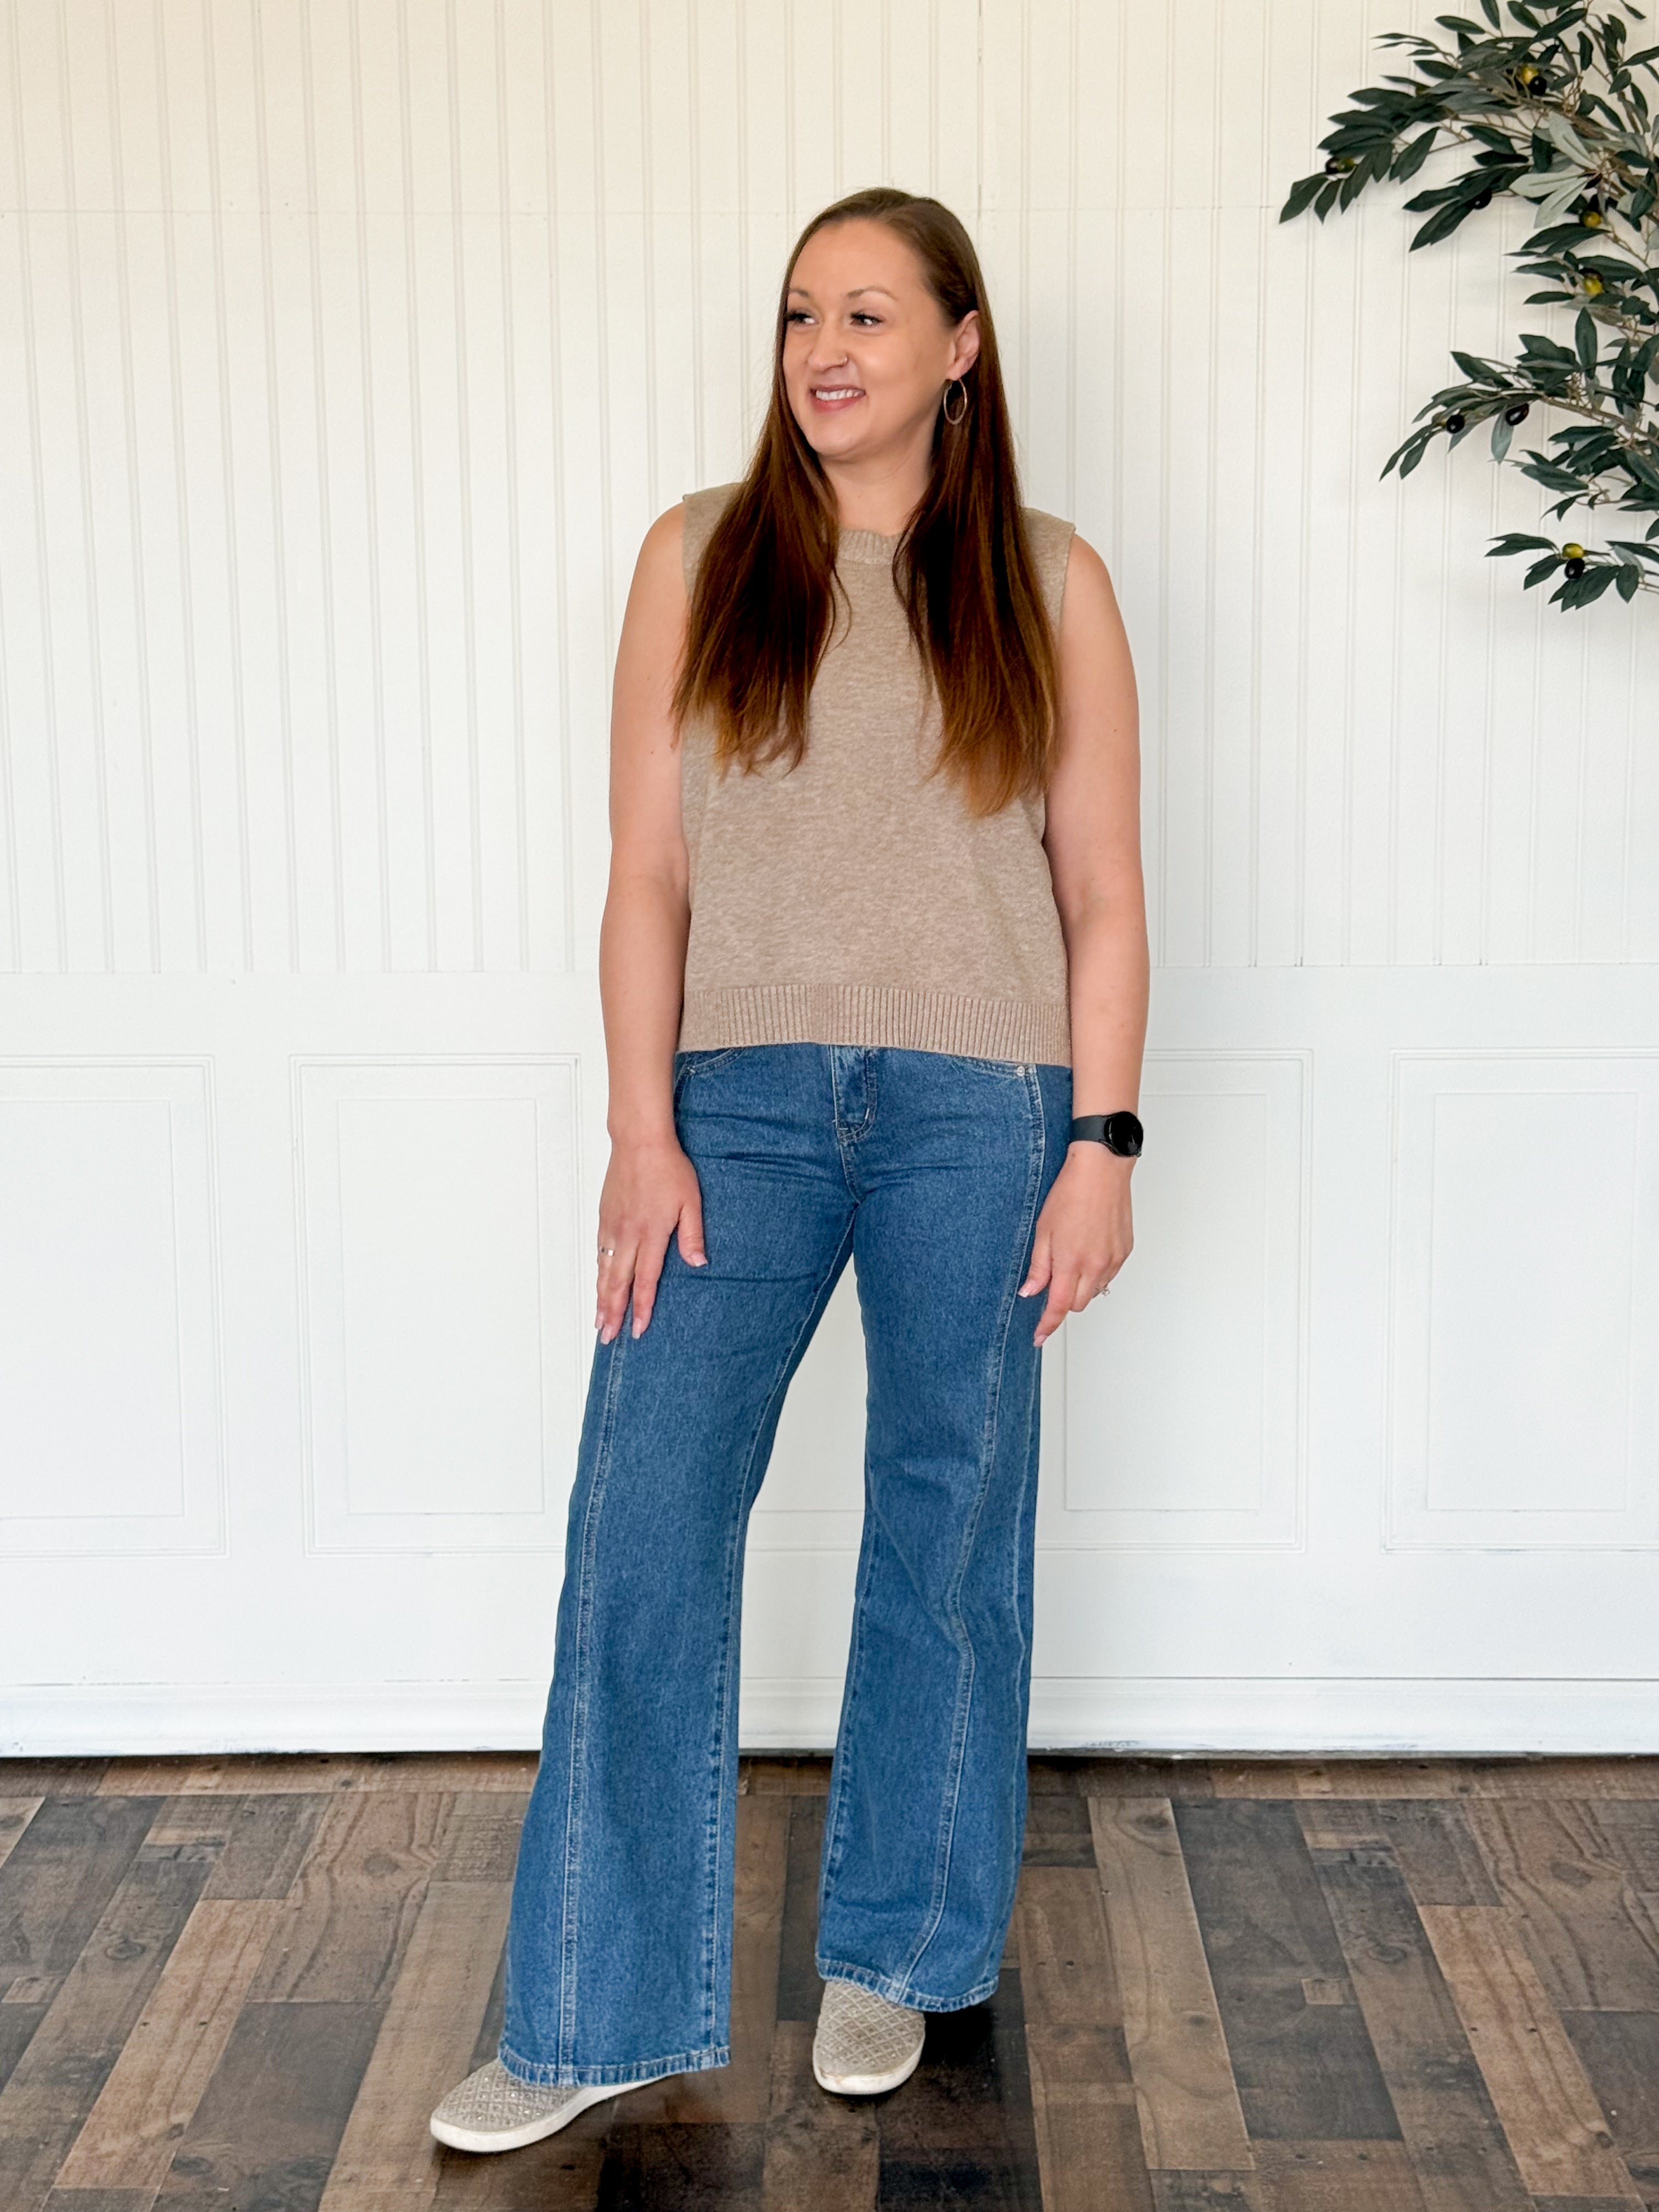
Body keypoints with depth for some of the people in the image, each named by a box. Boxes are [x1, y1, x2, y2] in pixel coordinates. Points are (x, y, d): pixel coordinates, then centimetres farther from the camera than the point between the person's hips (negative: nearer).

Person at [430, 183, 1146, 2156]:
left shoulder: (1048, 585, 3)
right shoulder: (701, 557, 5)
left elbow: (1104, 896, 3)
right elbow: (649, 871, 1)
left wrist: (1101, 1145, -4)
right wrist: (644, 1133, -6)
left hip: (976, 1111, 0)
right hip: (742, 1102, 1)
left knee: (945, 1535, 9)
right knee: (639, 1529, -3)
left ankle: (894, 1956, 30)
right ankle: (600, 2017, 11)